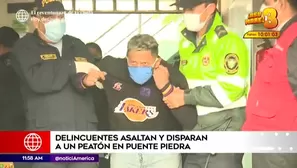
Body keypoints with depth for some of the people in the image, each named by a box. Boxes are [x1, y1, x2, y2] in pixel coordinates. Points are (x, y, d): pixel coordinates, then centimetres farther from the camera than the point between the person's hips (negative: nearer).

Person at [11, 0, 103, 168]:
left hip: (85, 132, 4)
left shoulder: (77, 45, 16)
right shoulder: (25, 47, 3)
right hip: (46, 137, -4)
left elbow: (100, 84, 5)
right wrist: (74, 67, -11)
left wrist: (86, 81, -19)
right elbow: (37, 80, -18)